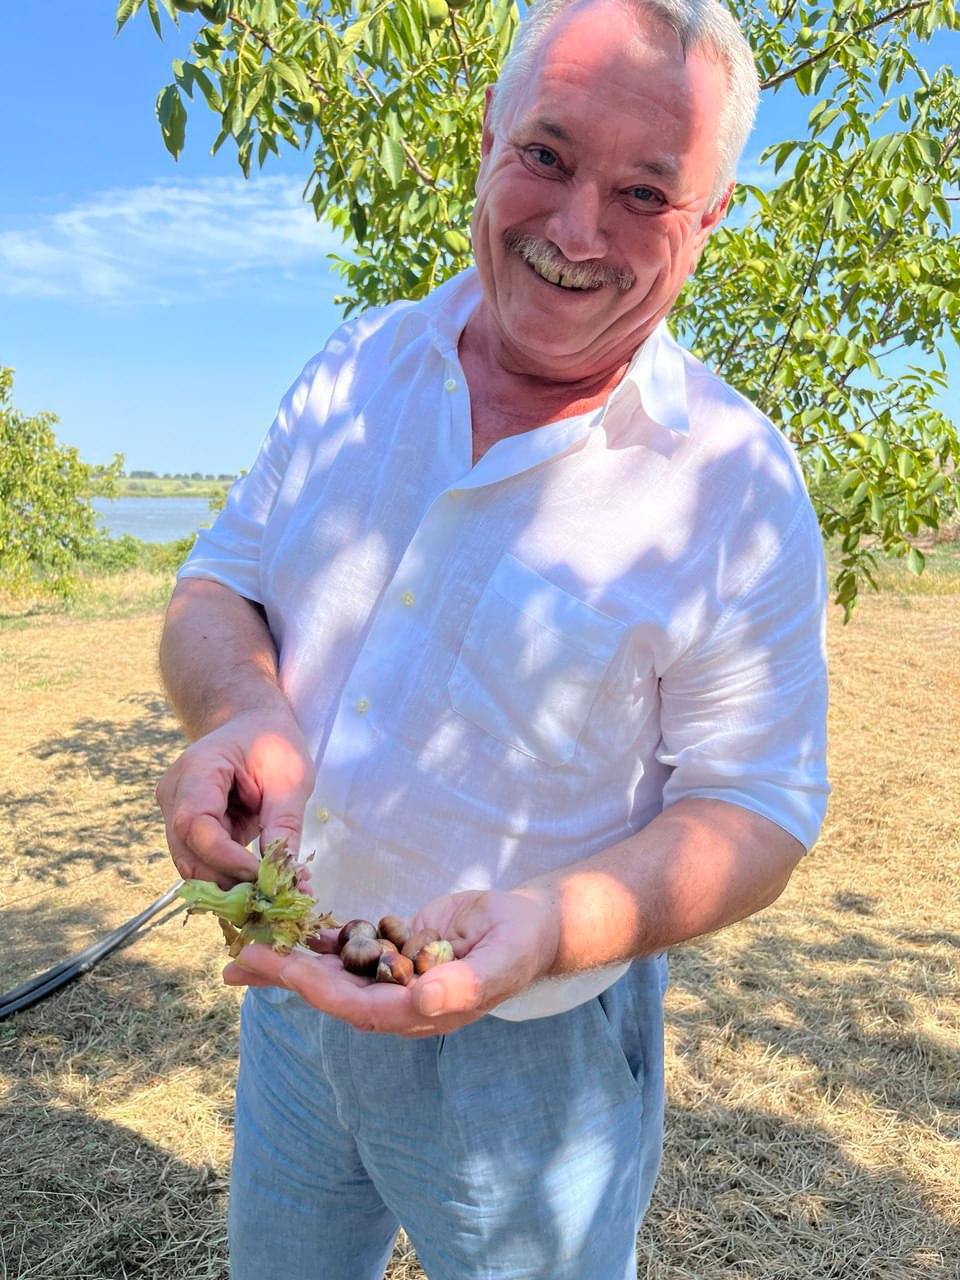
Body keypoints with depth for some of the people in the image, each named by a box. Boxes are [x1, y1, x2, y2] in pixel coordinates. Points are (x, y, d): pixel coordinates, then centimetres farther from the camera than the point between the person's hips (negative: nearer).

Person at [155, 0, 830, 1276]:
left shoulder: (740, 486, -16)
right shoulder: (362, 361, -2)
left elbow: (759, 809, -13)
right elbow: (217, 589, 1)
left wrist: (555, 928, -31)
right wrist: (242, 707, -22)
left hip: (532, 1059, -4)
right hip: (288, 991, 5)